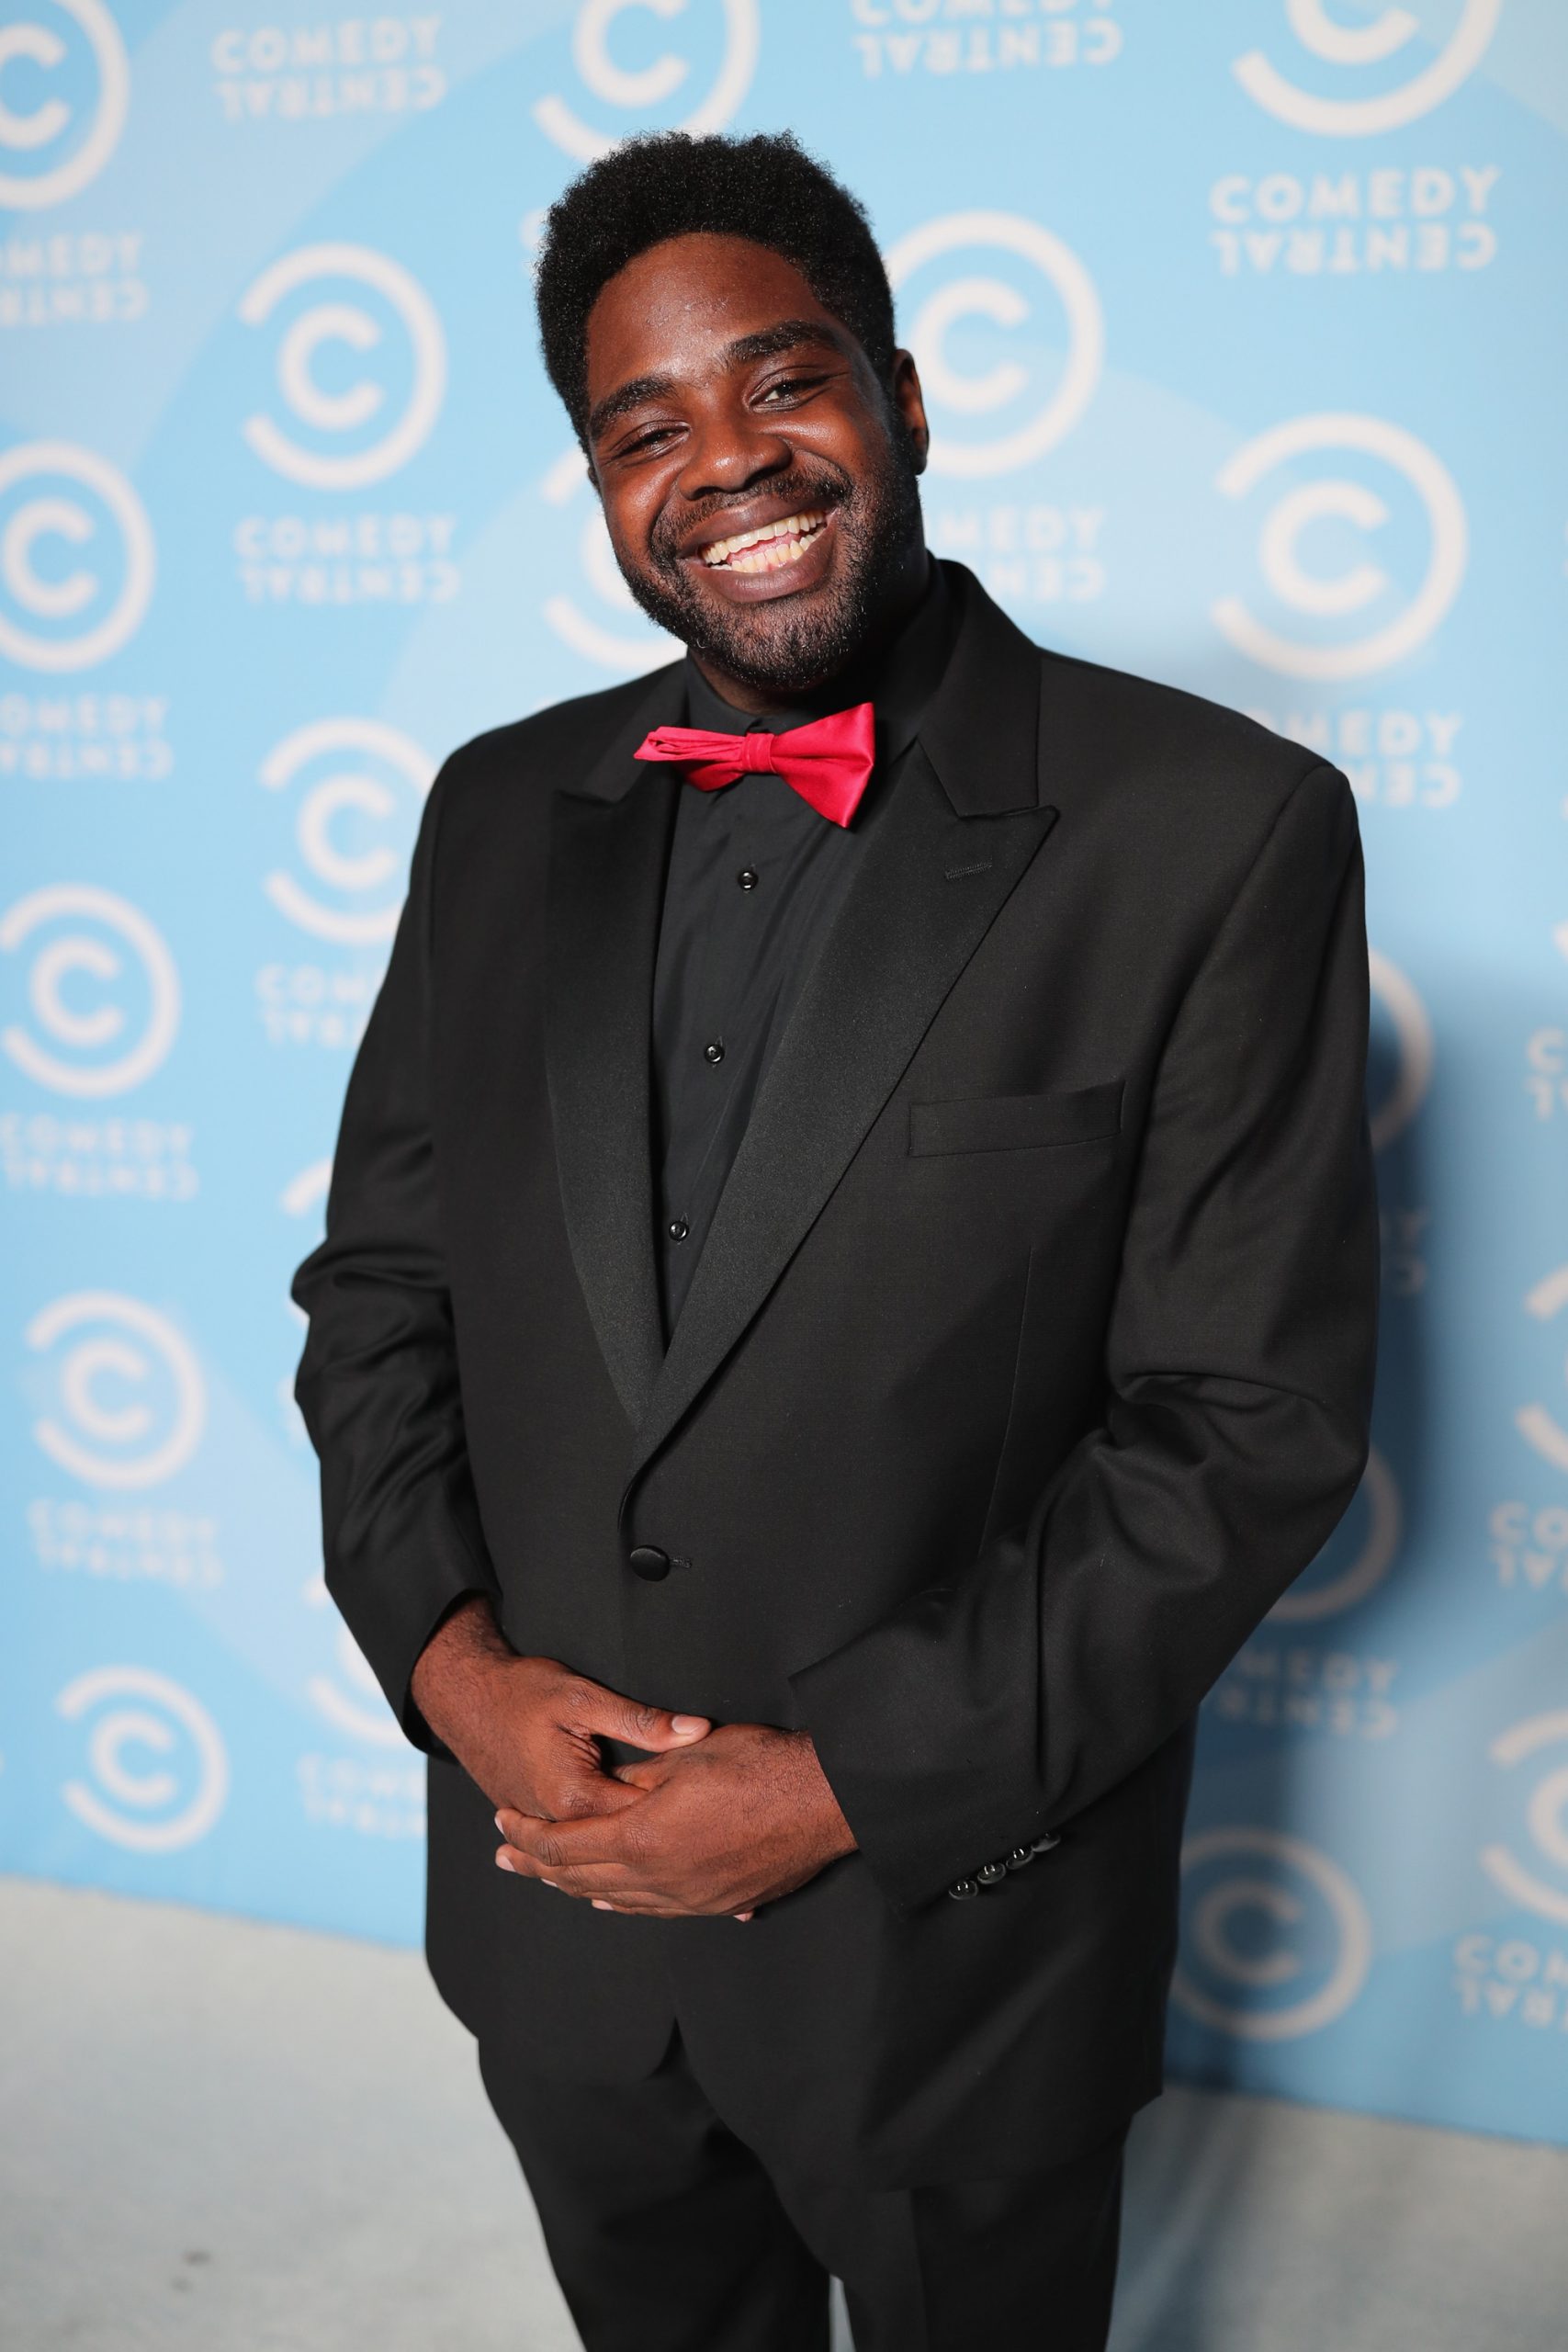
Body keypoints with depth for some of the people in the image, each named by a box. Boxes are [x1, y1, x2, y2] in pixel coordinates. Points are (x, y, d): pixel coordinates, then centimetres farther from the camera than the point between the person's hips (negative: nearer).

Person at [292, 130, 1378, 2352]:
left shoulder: (1220, 830, -14)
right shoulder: (502, 815, 1)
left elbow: (1251, 1421, -15)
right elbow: (377, 1288, 6)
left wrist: (853, 1783, -17)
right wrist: (448, 1657, -10)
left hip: (953, 1931, -4)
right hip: (556, 1904, 4)